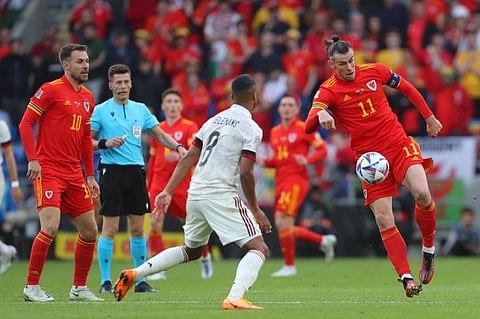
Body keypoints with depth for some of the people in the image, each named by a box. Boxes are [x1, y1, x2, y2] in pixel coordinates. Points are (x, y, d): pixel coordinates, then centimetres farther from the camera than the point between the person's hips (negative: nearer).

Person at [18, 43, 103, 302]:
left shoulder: (87, 97, 15)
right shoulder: (51, 90, -6)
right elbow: (25, 124, -7)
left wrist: (90, 176, 19)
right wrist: (33, 159, -16)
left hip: (74, 174, 8)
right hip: (48, 171, -8)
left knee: (90, 231, 6)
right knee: (50, 227, -18)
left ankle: (79, 288, 18)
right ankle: (31, 287, -8)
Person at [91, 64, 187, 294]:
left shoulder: (140, 109, 12)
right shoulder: (101, 111, 0)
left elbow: (160, 134, 12)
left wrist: (178, 147, -4)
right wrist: (105, 143, -17)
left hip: (136, 172, 4)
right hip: (112, 171, -4)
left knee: (138, 228, 6)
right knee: (110, 228, -5)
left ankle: (140, 280, 12)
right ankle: (105, 281, 2)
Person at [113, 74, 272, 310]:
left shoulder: (214, 120, 16)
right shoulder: (251, 129, -6)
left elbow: (188, 158, 13)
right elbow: (245, 173, -13)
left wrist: (168, 192, 14)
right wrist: (255, 210, -3)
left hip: (196, 193, 7)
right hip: (221, 195, -7)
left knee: (191, 250, 27)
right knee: (259, 248, -7)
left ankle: (134, 273, 19)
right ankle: (234, 298, -30)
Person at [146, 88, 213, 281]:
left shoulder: (189, 127, -1)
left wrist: (179, 155, -34)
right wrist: (148, 187, 19)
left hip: (182, 183, -3)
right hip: (159, 183, 3)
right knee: (155, 223, -12)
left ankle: (205, 258, 30)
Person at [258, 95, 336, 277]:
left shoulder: (303, 129, -2)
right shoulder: (275, 132, 17)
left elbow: (322, 150, -2)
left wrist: (307, 160, -20)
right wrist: (264, 162, 5)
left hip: (296, 179, -8)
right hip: (281, 181, 8)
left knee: (282, 221, -18)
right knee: (285, 228, 5)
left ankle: (289, 266, -7)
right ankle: (324, 241, 23)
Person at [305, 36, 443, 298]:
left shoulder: (374, 71, 0)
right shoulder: (328, 90, -7)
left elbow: (407, 89, 19)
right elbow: (309, 126, -24)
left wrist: (429, 117, 22)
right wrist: (319, 116, -46)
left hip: (399, 145, 1)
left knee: (422, 193, -24)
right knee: (383, 220, -10)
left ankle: (429, 251, -1)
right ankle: (406, 278, -3)